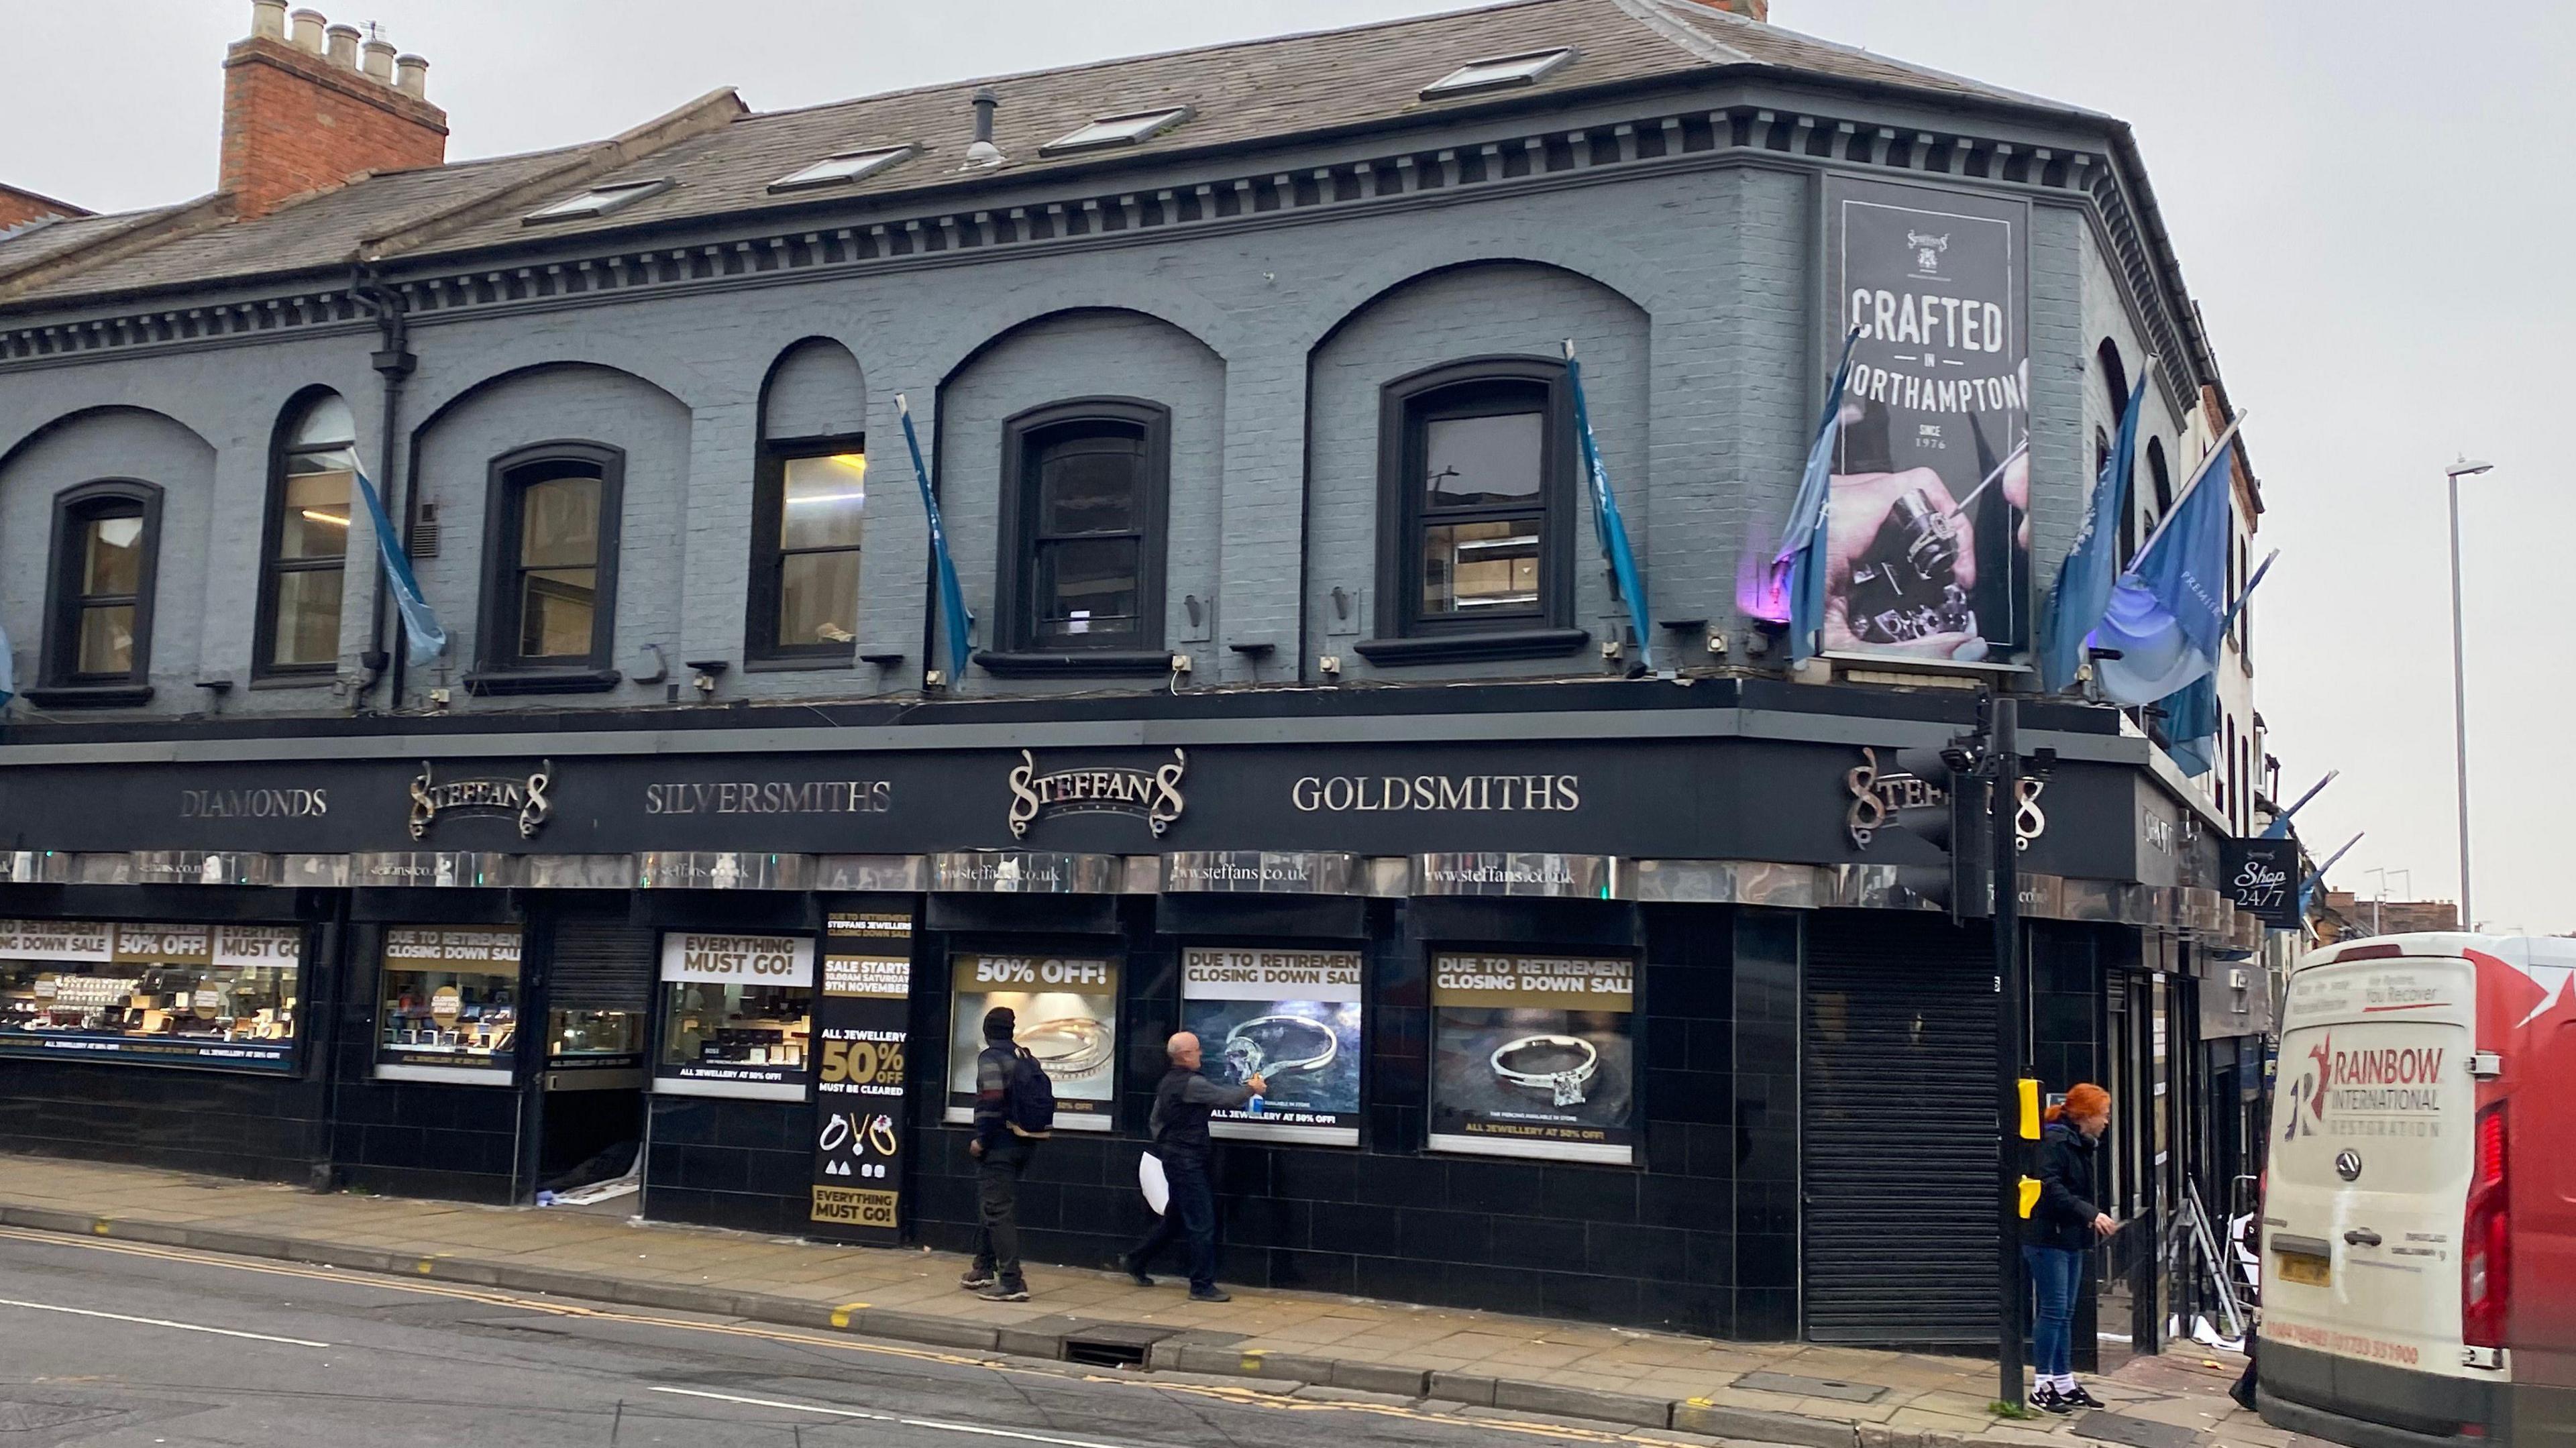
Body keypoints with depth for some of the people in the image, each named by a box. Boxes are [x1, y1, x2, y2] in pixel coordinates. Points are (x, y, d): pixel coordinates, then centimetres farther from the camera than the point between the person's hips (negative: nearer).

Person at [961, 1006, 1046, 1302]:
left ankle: (1012, 1282, -8)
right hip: (1025, 1143, 8)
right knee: (992, 1205, 21)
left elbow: (992, 1100, -22)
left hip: (1000, 1144, -8)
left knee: (998, 1211, -5)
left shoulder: (990, 1058, -10)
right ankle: (983, 1269, 30)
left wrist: (981, 1140, -16)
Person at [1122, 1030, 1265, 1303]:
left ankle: (1135, 1261, 29)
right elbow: (1227, 1099, -13)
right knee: (1202, 1224, -5)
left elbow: (1156, 1119, 21)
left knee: (1174, 1218, 20)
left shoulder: (1167, 1083, 13)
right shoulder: (1191, 1083, -18)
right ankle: (1202, 1286, -2)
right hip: (1187, 1160, -10)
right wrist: (1252, 1089, 4)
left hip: (1172, 1156, 10)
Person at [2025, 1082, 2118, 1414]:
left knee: (2066, 1313, 13)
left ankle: (2064, 1383, 20)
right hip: (2047, 1239, -10)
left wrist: (2098, 1221, 6)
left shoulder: (2082, 1145, 15)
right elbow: (2050, 1188, -24)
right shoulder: (2054, 1141, -16)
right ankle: (2043, 1386, 0)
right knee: (2053, 1310, -6)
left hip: (2071, 1240, 10)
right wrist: (2090, 1214, -27)